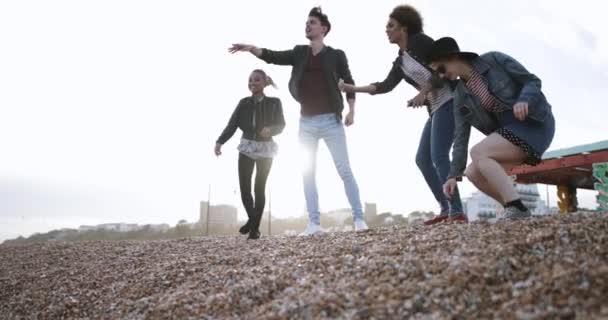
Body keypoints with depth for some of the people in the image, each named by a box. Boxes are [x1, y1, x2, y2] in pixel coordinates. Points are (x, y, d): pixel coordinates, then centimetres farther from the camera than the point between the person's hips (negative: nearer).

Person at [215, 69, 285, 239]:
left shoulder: (274, 102, -1)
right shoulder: (244, 103, 3)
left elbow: (281, 125, -4)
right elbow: (232, 124, -4)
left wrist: (270, 129, -27)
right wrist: (220, 141, -18)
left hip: (265, 149, -2)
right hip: (246, 147, 2)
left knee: (259, 188, -3)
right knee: (244, 188, -4)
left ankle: (255, 227, 9)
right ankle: (252, 219, 21)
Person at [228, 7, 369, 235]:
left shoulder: (336, 55, 5)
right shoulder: (299, 53, 12)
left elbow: (348, 83, 7)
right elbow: (273, 57, 2)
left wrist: (351, 111, -3)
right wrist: (250, 48, -13)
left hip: (331, 120, -3)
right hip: (307, 122, 4)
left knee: (345, 170, -3)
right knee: (308, 173, 3)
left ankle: (359, 218, 5)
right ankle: (314, 223, 10)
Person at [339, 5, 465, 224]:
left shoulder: (419, 41, -5)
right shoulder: (400, 62, 17)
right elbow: (385, 86, 10)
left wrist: (423, 92, -16)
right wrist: (351, 88, 7)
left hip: (448, 102, -9)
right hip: (435, 108, 9)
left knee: (438, 157, -16)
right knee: (423, 159, 4)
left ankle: (457, 212, -11)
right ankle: (446, 210, 10)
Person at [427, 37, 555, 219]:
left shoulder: (494, 60, -8)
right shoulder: (460, 97, 4)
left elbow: (533, 80, -5)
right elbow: (461, 137, 1)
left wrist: (524, 100, -28)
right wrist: (454, 174, -6)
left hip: (535, 123, -6)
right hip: (508, 129, 7)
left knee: (478, 152, -25)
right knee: (473, 173, -6)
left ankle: (517, 208, -25)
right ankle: (515, 210, 4)